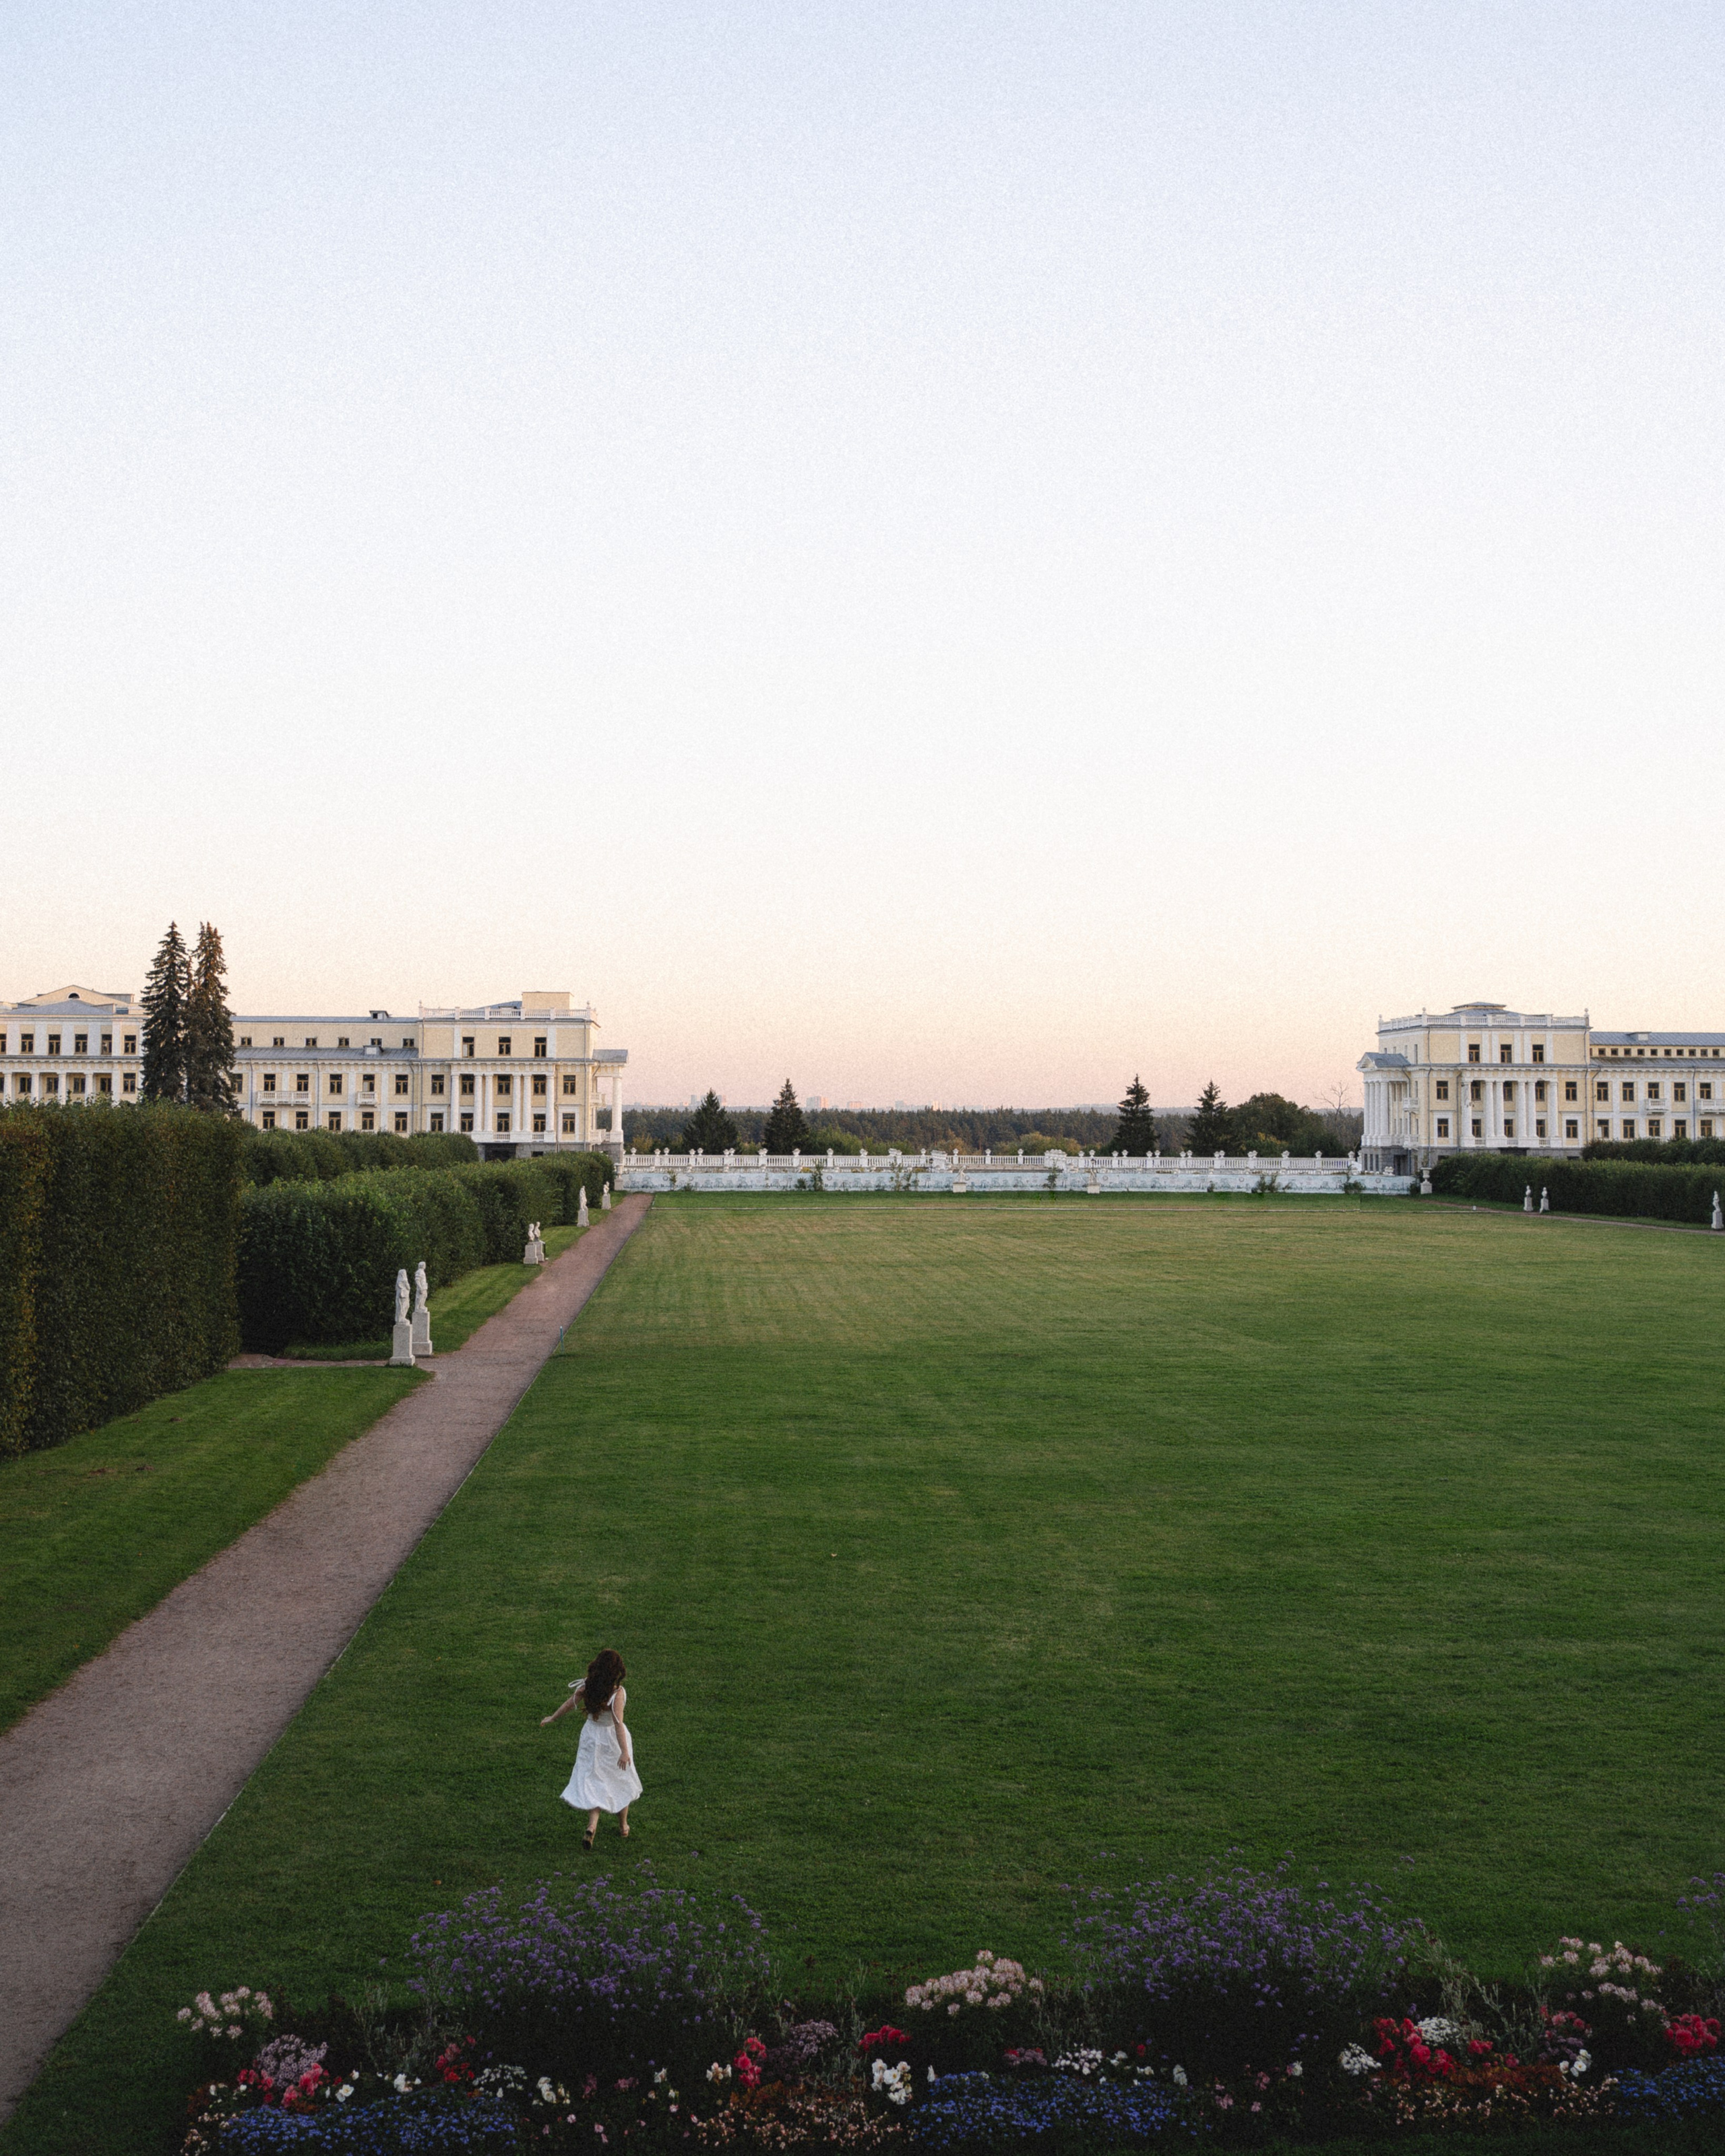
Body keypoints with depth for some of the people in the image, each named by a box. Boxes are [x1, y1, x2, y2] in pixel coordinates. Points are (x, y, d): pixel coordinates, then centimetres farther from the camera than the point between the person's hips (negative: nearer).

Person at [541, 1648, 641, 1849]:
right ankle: (624, 1826, 32)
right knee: (621, 1781, 17)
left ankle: (592, 1827, -11)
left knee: (593, 1782, 9)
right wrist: (625, 1752, -31)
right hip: (611, 1739, -3)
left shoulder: (587, 1686, -10)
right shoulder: (617, 1693, -24)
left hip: (591, 1736, 3)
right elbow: (618, 1723, -29)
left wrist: (552, 1717, 21)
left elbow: (570, 1702, 4)